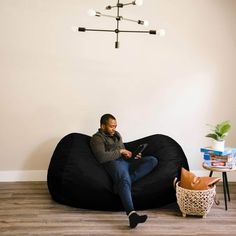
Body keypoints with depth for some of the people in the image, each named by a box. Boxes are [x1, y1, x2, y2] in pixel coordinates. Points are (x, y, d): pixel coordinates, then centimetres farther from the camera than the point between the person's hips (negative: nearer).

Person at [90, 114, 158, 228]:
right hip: (114, 163, -8)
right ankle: (132, 214, -61)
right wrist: (120, 151, -7)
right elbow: (102, 157, -13)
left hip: (127, 162, 8)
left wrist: (133, 155, 9)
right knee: (125, 179, -40)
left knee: (153, 160, -13)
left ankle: (121, 181, -30)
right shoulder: (97, 138, 3)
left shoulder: (117, 135, 27)